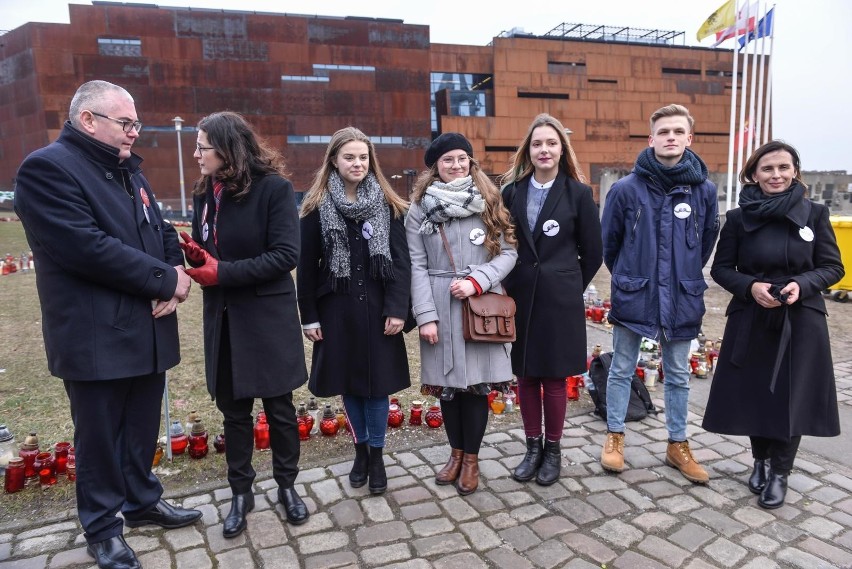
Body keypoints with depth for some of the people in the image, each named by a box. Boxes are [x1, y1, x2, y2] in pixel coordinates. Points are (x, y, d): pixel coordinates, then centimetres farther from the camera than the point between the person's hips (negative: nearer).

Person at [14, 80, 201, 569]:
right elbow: (86, 247, -24)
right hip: (96, 339, -7)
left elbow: (162, 232, 13)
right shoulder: (48, 168, -13)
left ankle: (142, 500, 38)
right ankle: (103, 526, 27)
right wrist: (165, 279, -18)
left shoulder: (129, 171, 14)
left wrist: (175, 278, -8)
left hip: (147, 331, 7)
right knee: (100, 435, 9)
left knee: (143, 428, 18)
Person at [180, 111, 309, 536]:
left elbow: (286, 255, -18)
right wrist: (192, 251, -10)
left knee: (278, 406, 9)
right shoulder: (205, 193, 7)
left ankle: (286, 486, 29)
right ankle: (240, 493, 30)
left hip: (267, 317, -5)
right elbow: (205, 252, 14)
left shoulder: (273, 187, -12)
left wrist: (224, 273, -20)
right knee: (233, 409, 14)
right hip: (223, 318, 5)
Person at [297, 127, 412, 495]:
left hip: (377, 306, 0)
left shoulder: (388, 205, 1)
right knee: (349, 383, 11)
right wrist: (309, 316, -1)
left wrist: (397, 309, -10)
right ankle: (360, 450, 30)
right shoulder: (317, 207, 0)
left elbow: (401, 260, -3)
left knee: (377, 383, 5)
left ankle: (377, 456, 22)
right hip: (337, 308, 1)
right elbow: (307, 265, 1)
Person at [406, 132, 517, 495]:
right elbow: (416, 265, -1)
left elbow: (508, 252, 1)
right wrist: (425, 315, -9)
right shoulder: (420, 207, 4)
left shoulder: (489, 202, 5)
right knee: (447, 383, 10)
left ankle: (471, 459, 22)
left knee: (476, 382, 4)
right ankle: (456, 453, 29)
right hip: (439, 306, 1)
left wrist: (475, 280, -14)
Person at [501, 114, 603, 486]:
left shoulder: (578, 193, -2)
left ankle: (553, 450, 23)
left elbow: (593, 253, 3)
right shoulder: (512, 192, 3)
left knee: (554, 377, 6)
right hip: (520, 297, 2)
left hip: (559, 299, -2)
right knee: (526, 376, 9)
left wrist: (567, 286, 7)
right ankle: (532, 447, 25)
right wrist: (511, 285, 6)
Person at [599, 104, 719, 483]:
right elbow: (608, 242, 4)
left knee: (678, 376, 14)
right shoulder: (627, 188, -8)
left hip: (682, 299, 2)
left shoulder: (704, 190, -3)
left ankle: (677, 445, 29)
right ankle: (614, 436, 26)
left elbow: (707, 241, 12)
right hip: (633, 296, -2)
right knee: (622, 370, 9)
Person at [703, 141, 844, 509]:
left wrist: (801, 284, -17)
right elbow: (721, 269, 3)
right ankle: (761, 461, 32)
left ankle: (779, 473, 20)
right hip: (751, 321, 0)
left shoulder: (815, 214, -1)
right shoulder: (739, 218, -1)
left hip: (801, 322, 0)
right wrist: (751, 286, -16)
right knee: (754, 395, 8)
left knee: (791, 397, 2)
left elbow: (833, 267, 2)